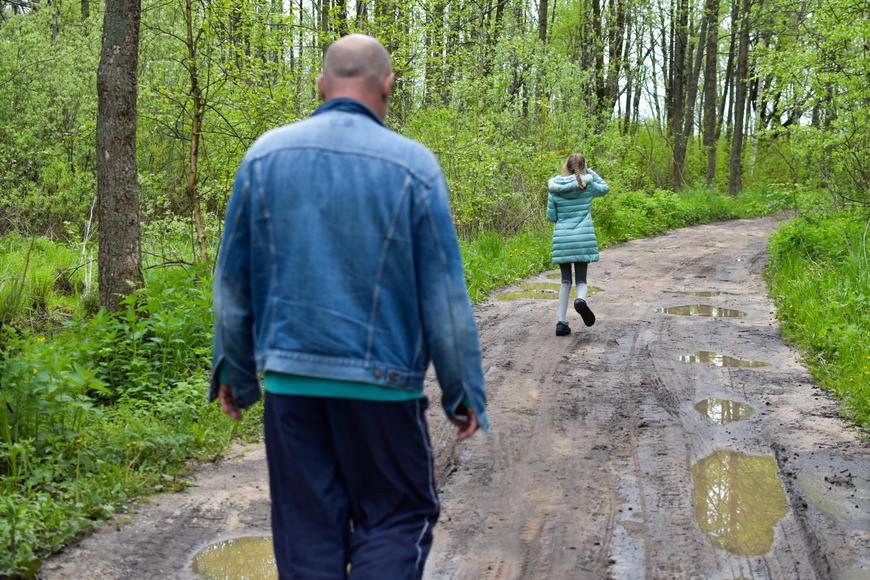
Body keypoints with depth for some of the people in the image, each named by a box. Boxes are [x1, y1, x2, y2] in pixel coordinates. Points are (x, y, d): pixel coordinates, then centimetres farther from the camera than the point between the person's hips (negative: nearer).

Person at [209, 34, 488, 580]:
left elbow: (233, 281, 6)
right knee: (395, 520, 12)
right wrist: (465, 391, 3)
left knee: (305, 526, 13)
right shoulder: (413, 165, -7)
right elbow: (444, 294, -6)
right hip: (381, 383, -2)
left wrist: (233, 371, 17)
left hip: (290, 378, 3)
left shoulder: (265, 155, 2)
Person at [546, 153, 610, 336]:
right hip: (583, 237, -1)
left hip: (562, 237, 1)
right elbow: (605, 188, 21)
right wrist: (590, 173, 20)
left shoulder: (555, 188, 1)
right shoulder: (587, 185, 0)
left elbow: (551, 216, 4)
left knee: (565, 280, 11)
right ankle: (581, 299, -27)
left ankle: (562, 322, 6)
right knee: (581, 279, 7)